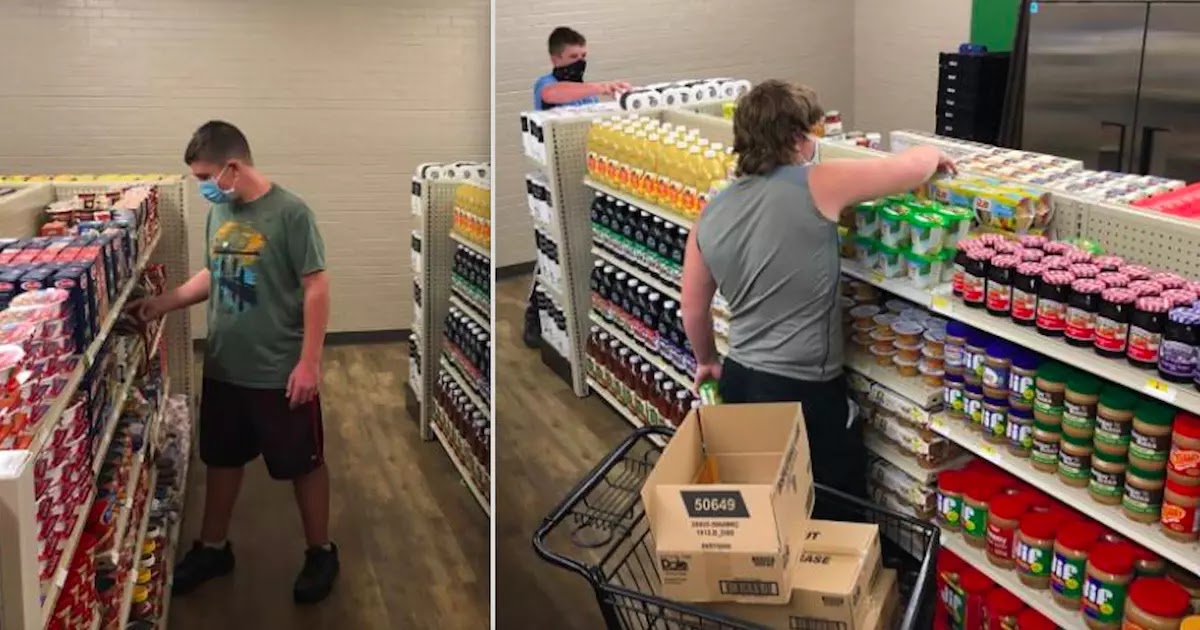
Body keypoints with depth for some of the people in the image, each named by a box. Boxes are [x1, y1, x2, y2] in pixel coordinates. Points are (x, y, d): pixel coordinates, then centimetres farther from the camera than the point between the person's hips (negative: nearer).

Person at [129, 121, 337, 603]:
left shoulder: (290, 213, -17)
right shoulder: (219, 212, 4)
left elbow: (316, 287, -17)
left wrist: (309, 362, -19)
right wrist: (164, 303, 6)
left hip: (281, 373, -7)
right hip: (223, 369, 7)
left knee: (303, 464, 9)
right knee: (221, 459, 20)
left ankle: (321, 553, 26)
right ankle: (213, 548, 38)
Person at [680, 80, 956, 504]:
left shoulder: (710, 215, 2)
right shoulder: (815, 187, -16)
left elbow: (693, 310, 11)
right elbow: (911, 168, -10)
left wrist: (707, 361, 29)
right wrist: (934, 156, 14)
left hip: (738, 380, 6)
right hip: (803, 390, -6)